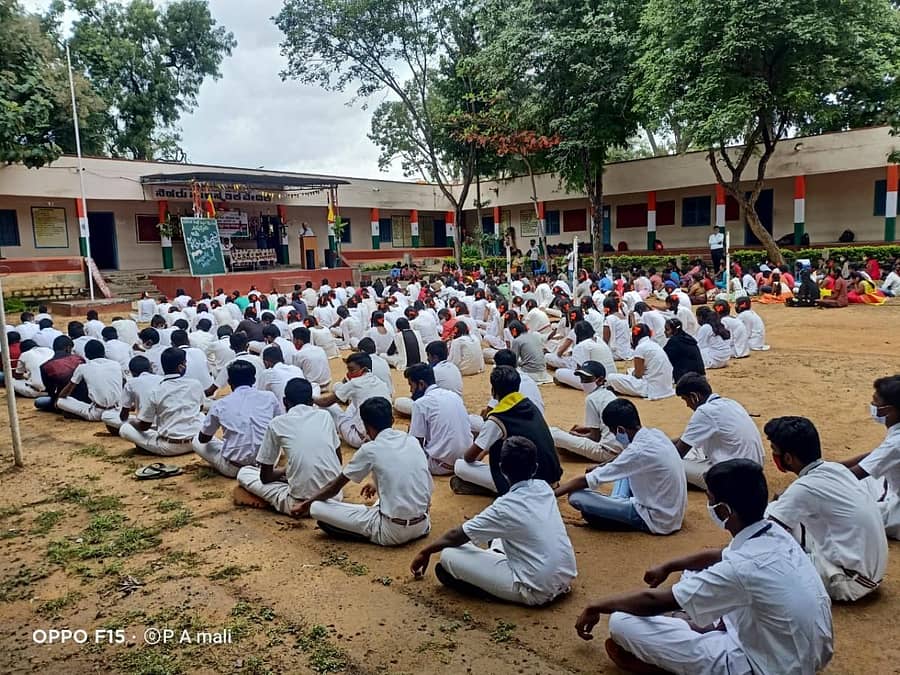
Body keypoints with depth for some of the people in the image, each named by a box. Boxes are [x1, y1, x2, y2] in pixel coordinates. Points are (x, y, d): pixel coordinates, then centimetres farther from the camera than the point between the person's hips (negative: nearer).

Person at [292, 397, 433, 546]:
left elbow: (335, 487, 2)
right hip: (422, 526, 6)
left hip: (392, 531, -6)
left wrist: (305, 504, 19)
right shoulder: (413, 441, 6)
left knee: (318, 508, -3)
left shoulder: (370, 450, -9)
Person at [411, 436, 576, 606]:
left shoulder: (504, 507, -17)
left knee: (449, 554, -8)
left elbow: (456, 536, -5)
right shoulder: (545, 488, 0)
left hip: (538, 591, -7)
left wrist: (426, 552, 12)